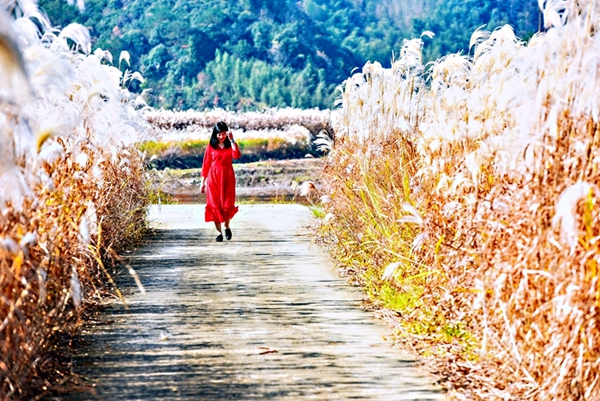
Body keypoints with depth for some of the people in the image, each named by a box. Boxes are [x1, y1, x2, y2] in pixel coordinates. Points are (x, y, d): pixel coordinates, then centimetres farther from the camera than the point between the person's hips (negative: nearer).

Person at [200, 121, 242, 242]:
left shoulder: (230, 145, 5)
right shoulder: (210, 146, 2)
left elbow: (237, 155, -16)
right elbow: (206, 164, 4)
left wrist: (231, 140, -19)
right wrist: (203, 182, 2)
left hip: (227, 178, 0)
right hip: (213, 178, 0)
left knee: (227, 205, -1)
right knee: (215, 205, -2)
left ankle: (227, 226, 26)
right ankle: (219, 232, 5)